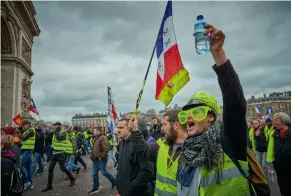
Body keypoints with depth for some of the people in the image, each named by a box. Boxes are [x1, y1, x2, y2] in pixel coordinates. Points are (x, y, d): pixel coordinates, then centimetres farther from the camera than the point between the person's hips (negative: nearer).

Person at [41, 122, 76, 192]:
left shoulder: (63, 132, -12)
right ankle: (49, 185, 12)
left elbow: (59, 138, -30)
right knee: (50, 169, 4)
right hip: (54, 153, 7)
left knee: (63, 168, 0)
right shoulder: (55, 133, 12)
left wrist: (56, 131, -18)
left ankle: (72, 179, 22)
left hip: (60, 153, -7)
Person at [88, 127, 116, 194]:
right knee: (94, 174, 13)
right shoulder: (95, 138, 13)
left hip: (101, 160, -9)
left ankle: (114, 181, 25)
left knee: (104, 172, 3)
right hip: (95, 160, 9)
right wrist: (92, 156, 15)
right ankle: (95, 188, 25)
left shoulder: (103, 138, -17)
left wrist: (101, 157, -19)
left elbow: (106, 149, -24)